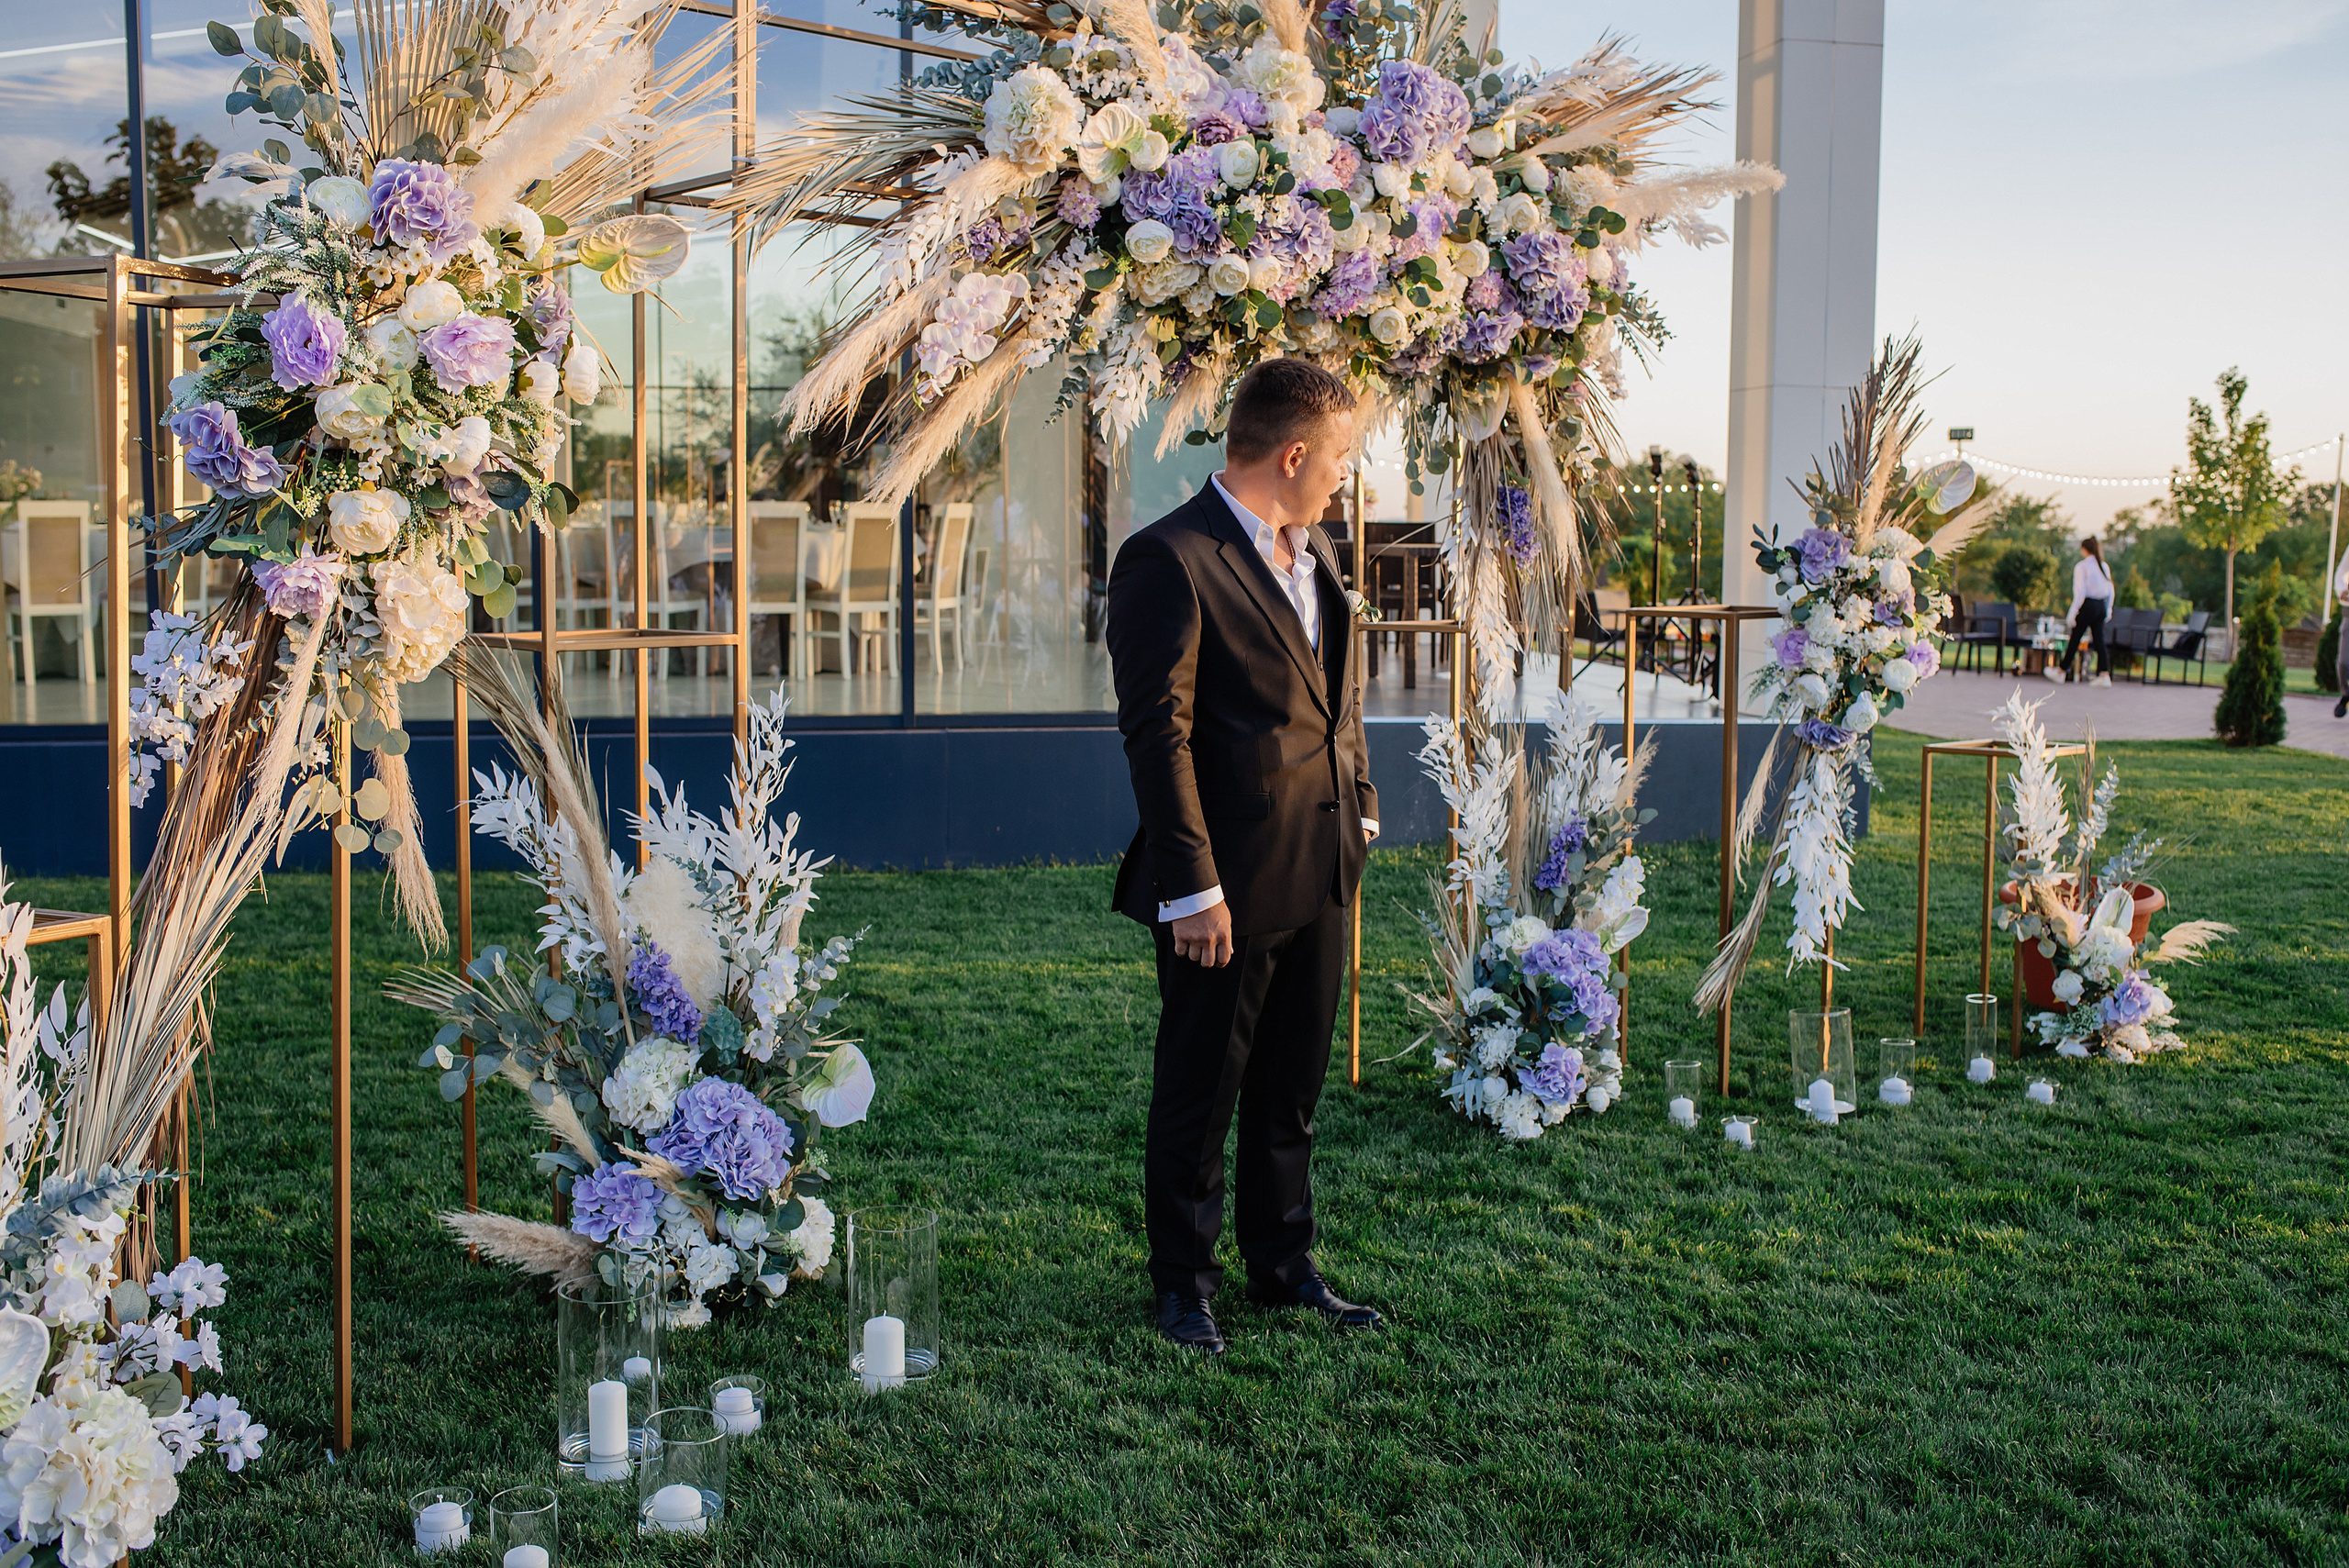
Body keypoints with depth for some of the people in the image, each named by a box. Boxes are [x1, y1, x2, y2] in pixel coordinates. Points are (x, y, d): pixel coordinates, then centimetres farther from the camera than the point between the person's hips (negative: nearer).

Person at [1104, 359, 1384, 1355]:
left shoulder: (1315, 552, 12)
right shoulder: (1169, 560, -15)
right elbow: (1157, 734, -18)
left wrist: (1359, 812, 14)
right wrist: (1192, 887, -20)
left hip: (1321, 873, 8)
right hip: (1228, 885, -8)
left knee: (1292, 1089, 18)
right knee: (1199, 1091, 7)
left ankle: (1283, 1264, 33)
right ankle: (1184, 1283, 23)